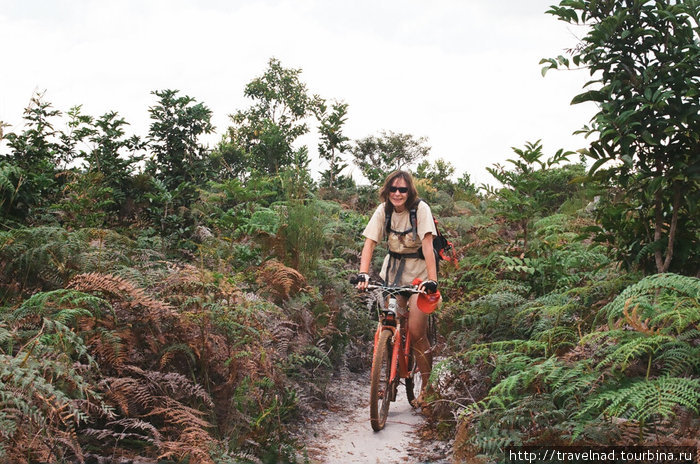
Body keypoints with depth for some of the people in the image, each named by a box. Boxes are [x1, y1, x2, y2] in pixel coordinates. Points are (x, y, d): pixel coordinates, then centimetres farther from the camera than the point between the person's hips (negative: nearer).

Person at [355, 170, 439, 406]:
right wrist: (363, 274, -26)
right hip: (394, 268, 4)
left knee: (416, 332, -10)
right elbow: (369, 243, -12)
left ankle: (427, 386, 7)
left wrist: (432, 280, -34)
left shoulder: (420, 209, -17)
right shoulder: (383, 210, -6)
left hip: (419, 270, -3)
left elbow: (427, 244, -25)